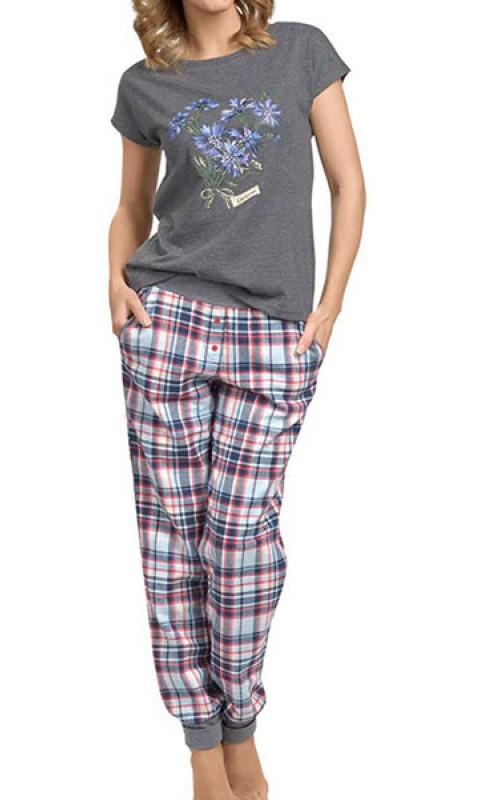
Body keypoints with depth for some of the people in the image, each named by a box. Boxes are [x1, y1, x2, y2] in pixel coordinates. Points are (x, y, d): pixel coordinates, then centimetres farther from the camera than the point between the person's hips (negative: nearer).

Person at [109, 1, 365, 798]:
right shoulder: (145, 84, 11)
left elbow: (348, 185, 6)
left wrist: (329, 308, -1)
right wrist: (117, 278, 1)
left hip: (275, 335, -1)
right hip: (167, 318, 2)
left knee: (243, 526, -4)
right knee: (171, 522, 1)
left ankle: (241, 734, 17)